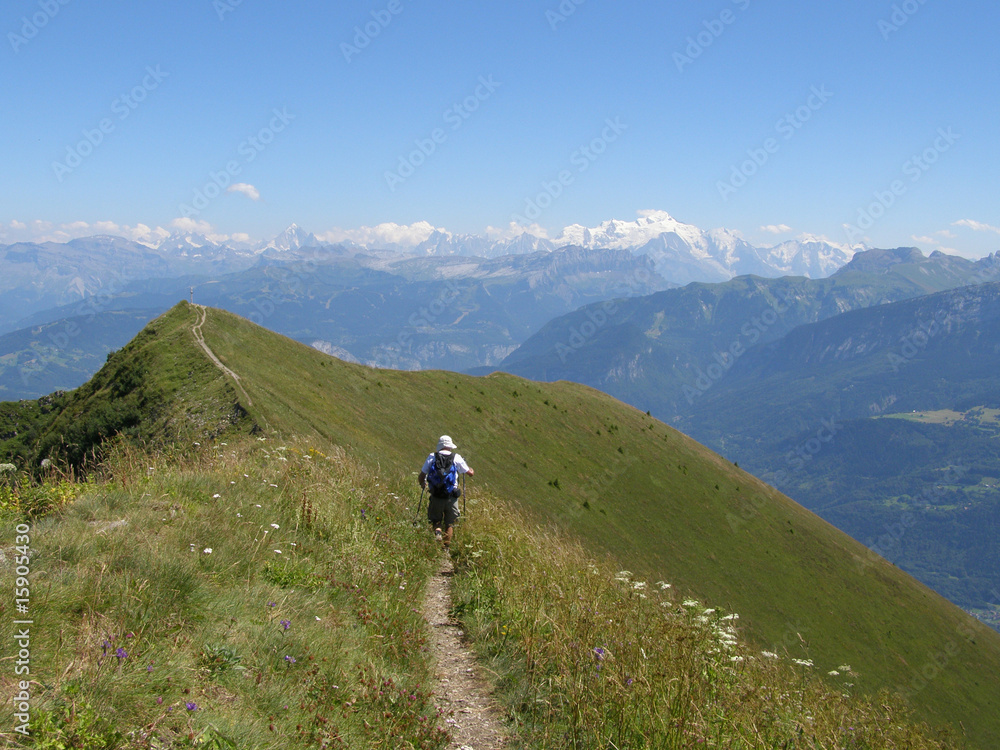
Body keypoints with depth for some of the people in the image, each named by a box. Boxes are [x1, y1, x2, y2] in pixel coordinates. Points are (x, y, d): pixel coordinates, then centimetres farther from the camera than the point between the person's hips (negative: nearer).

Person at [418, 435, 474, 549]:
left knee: (435, 520, 15)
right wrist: (469, 467, 32)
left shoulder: (432, 457, 2)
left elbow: (421, 478, 4)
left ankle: (437, 531, -17)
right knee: (450, 523, 14)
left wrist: (422, 484, 27)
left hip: (436, 496, 1)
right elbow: (470, 473, 8)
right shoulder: (456, 458, -1)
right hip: (451, 497, 0)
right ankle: (446, 548, 8)